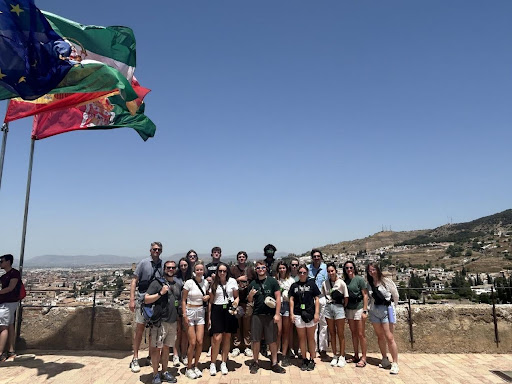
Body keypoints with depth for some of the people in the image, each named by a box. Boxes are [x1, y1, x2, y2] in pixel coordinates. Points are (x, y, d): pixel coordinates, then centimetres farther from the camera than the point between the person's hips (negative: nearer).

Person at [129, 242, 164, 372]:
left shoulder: (162, 265, 3)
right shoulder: (143, 263, -4)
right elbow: (134, 281, -3)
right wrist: (132, 299, -9)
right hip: (143, 299, -3)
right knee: (139, 329, 4)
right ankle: (135, 358, 14)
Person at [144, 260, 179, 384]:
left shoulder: (178, 285, 13)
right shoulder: (157, 283, -6)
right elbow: (146, 300, -11)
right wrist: (160, 293, -20)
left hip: (173, 322, 6)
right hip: (160, 322, -5)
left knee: (166, 348, 16)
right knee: (156, 348, 2)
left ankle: (165, 372, 27)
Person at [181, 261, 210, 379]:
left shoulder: (205, 282, 3)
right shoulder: (189, 282, -10)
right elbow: (183, 300, -6)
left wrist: (207, 297, -2)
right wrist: (184, 315, -12)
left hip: (201, 312, 4)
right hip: (190, 311, -4)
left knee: (200, 342, 1)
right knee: (193, 343, -4)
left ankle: (195, 366, 21)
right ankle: (189, 368, 15)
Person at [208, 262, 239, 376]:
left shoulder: (232, 281, 2)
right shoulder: (213, 283, 3)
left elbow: (236, 296, 10)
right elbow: (210, 301, 6)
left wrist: (236, 301, -13)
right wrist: (209, 317, 4)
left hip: (229, 310, 1)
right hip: (217, 310, -1)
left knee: (227, 338, 8)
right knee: (217, 338, -8)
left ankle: (224, 363, 23)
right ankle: (213, 364, 9)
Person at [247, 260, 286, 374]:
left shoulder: (272, 281, 0)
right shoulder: (253, 283, 8)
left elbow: (278, 298, -3)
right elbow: (250, 301, 15)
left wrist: (277, 314, -9)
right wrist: (250, 295, -8)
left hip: (270, 315, -2)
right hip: (256, 315, 2)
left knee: (272, 341, 4)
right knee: (256, 340, 7)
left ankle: (274, 363, 17)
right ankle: (255, 362, 22)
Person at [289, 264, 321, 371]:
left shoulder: (312, 284, 3)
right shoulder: (294, 285, 8)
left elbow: (317, 299, 2)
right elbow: (291, 300, 9)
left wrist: (317, 313, -5)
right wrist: (291, 313, 1)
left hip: (310, 314, -2)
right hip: (298, 315, 2)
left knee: (311, 338, 6)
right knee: (302, 338, 9)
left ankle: (312, 360, 15)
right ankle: (304, 360, 20)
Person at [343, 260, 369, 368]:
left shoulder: (359, 279, -8)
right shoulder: (345, 281, 7)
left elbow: (365, 295, -9)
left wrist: (364, 311, -14)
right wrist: (344, 308, 7)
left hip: (359, 308, -5)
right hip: (349, 309, 6)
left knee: (361, 334, -1)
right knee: (353, 333, 13)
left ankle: (363, 358, 10)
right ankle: (356, 356, 23)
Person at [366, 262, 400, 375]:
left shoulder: (386, 281, -5)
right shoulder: (369, 283, 6)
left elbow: (395, 295, 3)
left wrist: (391, 307, 9)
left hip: (386, 310, -4)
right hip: (374, 311, 5)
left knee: (389, 337, -7)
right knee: (380, 337, 12)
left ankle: (395, 363, 1)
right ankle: (385, 360, 25)